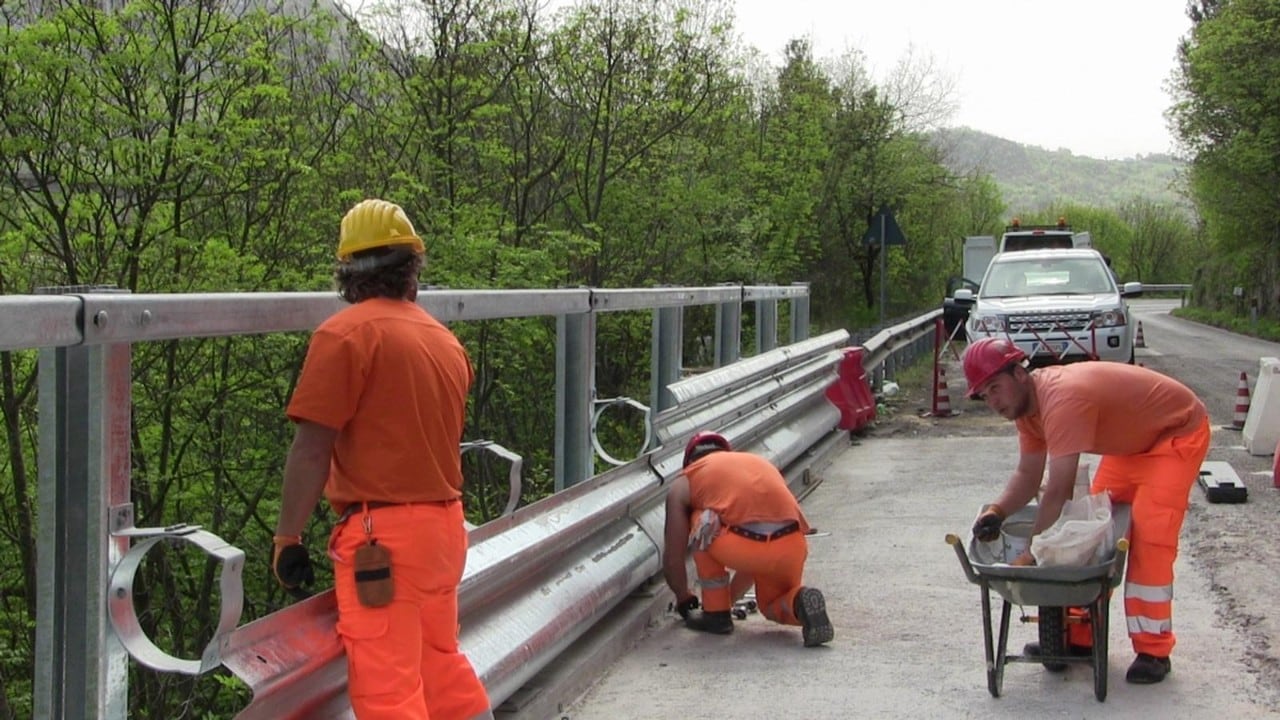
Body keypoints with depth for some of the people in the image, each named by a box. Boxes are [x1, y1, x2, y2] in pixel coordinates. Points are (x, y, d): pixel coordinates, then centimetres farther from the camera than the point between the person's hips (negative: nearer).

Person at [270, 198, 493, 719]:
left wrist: (287, 539, -8)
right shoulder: (444, 339, 10)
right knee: (444, 668, 20)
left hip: (382, 538, -7)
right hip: (445, 525, 7)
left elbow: (312, 450, -14)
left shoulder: (347, 333, -11)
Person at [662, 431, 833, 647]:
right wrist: (730, 596, 52)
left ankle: (716, 613, 23)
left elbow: (672, 559, 24)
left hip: (745, 546, -5)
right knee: (773, 607, 33)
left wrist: (684, 600, 43)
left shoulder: (683, 484, 22)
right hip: (793, 549, 5)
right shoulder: (760, 462, 35)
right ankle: (799, 602, 1)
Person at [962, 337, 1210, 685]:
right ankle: (1080, 635, 14)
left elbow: (1059, 491, -39)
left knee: (1149, 535, -17)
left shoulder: (1062, 399, -37)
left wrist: (1030, 553, -35)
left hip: (1179, 431, -9)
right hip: (1132, 440, 9)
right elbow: (1028, 476, -5)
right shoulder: (1025, 402, -7)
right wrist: (997, 511, -25)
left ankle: (1153, 650, -7)